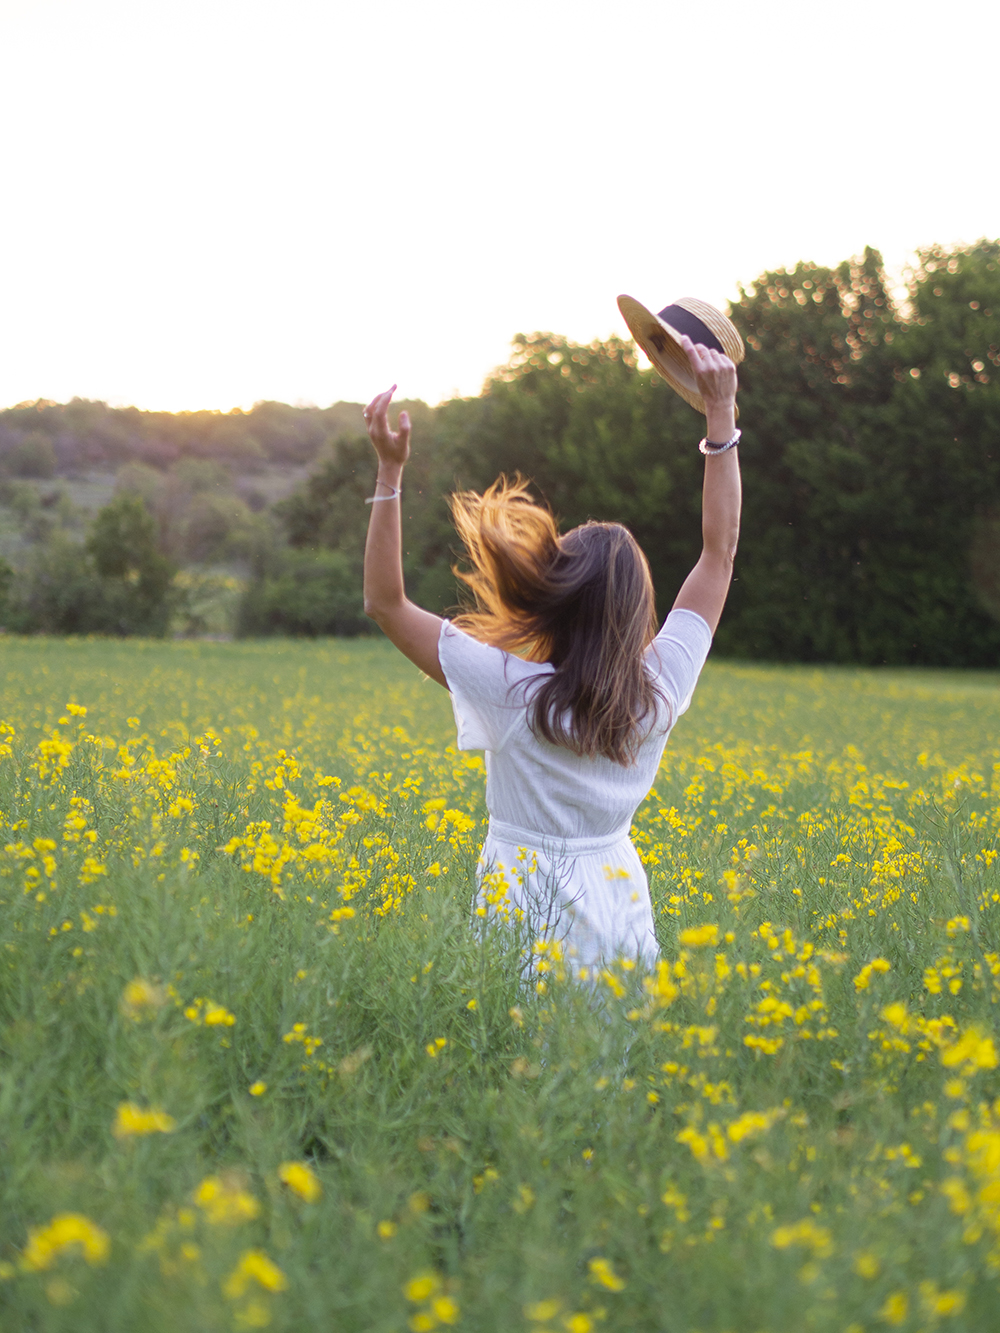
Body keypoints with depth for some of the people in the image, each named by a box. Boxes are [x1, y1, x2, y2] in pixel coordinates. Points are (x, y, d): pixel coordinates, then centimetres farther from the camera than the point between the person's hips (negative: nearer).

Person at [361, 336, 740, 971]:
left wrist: (390, 470, -12)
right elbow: (721, 550, 4)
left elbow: (386, 602, -11)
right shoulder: (662, 690, -7)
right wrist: (721, 413, 5)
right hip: (616, 894, 4)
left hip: (527, 903, -4)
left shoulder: (512, 690, -18)